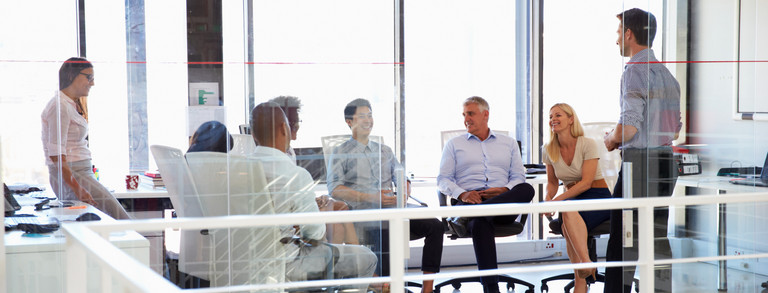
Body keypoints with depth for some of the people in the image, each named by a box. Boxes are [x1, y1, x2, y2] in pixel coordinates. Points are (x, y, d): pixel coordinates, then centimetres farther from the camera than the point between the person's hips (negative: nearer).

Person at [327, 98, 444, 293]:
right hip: (364, 212, -5)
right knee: (384, 230, -40)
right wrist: (370, 197, -13)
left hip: (392, 209, 5)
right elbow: (334, 189, -1)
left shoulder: (385, 151, 28)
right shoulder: (341, 153, 11)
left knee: (435, 226, -20)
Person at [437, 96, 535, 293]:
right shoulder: (454, 145, 21)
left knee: (526, 189, -34)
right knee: (480, 223, -40)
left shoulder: (509, 144, 24)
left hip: (505, 202, 2)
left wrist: (504, 191, -8)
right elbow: (443, 180, 12)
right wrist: (462, 194, -10)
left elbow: (519, 177, 15)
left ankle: (466, 218, -46)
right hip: (470, 201, -1)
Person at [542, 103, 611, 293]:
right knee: (566, 218, -35)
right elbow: (552, 182, 19)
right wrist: (547, 199, -4)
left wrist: (557, 199, -25)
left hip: (598, 197, -4)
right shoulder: (549, 150, 8)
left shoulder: (588, 144, -8)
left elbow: (586, 182, -15)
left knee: (568, 209, -39)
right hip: (572, 198, 4)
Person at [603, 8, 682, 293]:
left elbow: (629, 125, -20)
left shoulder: (635, 70, -11)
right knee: (658, 238, 11)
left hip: (640, 162, -8)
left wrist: (612, 139, 1)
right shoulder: (665, 73, 16)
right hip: (665, 160, 9)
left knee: (622, 240, -5)